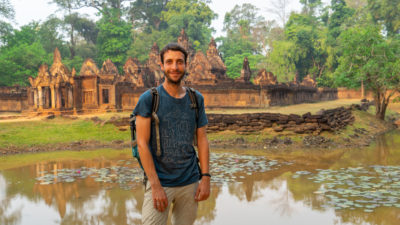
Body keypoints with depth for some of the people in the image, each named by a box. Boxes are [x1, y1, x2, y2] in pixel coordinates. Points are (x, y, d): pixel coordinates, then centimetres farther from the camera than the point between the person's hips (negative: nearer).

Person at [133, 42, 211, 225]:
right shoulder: (148, 99, -4)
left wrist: (206, 177, -1)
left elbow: (202, 140, 8)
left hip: (190, 182, 3)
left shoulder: (197, 99, 7)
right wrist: (156, 186, -13)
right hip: (159, 182, -3)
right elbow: (142, 144, -9)